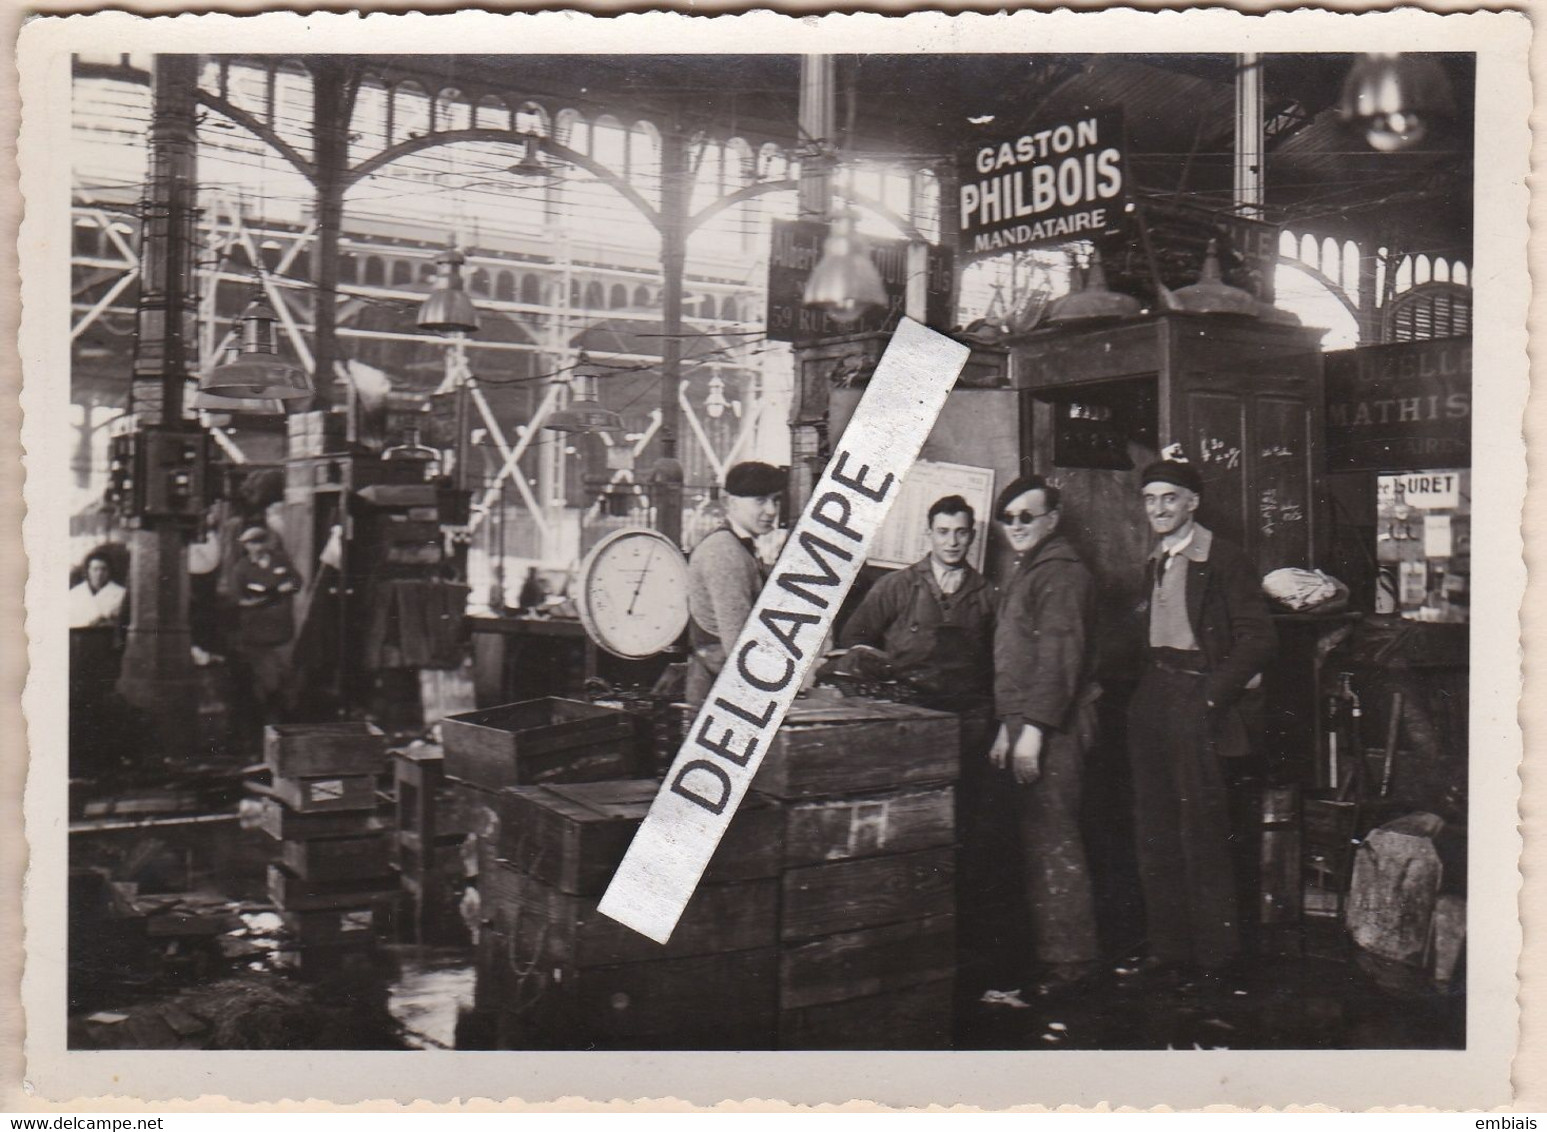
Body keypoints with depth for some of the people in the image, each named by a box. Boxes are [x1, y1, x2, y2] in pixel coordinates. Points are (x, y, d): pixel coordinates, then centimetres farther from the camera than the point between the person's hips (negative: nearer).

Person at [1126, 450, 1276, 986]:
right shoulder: (1154, 565, 15)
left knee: (1202, 832, -4)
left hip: (1197, 701, -8)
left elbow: (1258, 639, -12)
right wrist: (1145, 688, 10)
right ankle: (1167, 948, 18)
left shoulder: (1223, 560, -8)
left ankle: (1212, 956, 8)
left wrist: (1213, 696, -15)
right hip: (1152, 700, 8)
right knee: (1154, 832, 9)